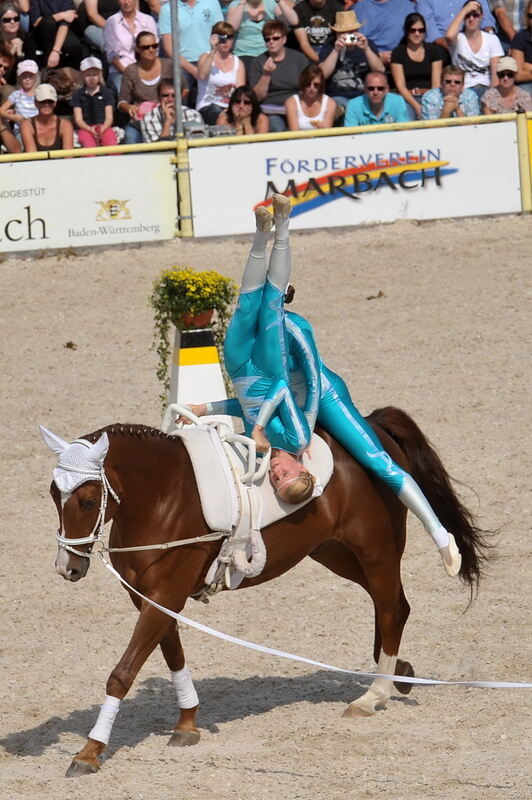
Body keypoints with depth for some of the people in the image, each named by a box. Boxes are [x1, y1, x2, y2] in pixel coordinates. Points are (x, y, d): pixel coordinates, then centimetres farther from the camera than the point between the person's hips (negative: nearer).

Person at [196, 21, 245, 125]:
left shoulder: (238, 63, 16)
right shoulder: (206, 57, 9)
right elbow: (202, 76, -14)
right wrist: (213, 51, -16)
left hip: (231, 107, 2)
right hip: (207, 107, -2)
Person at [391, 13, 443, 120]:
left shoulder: (434, 51, 12)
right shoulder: (398, 53, 7)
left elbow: (436, 83, 5)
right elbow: (400, 86, -1)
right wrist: (417, 106, -16)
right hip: (407, 98, -1)